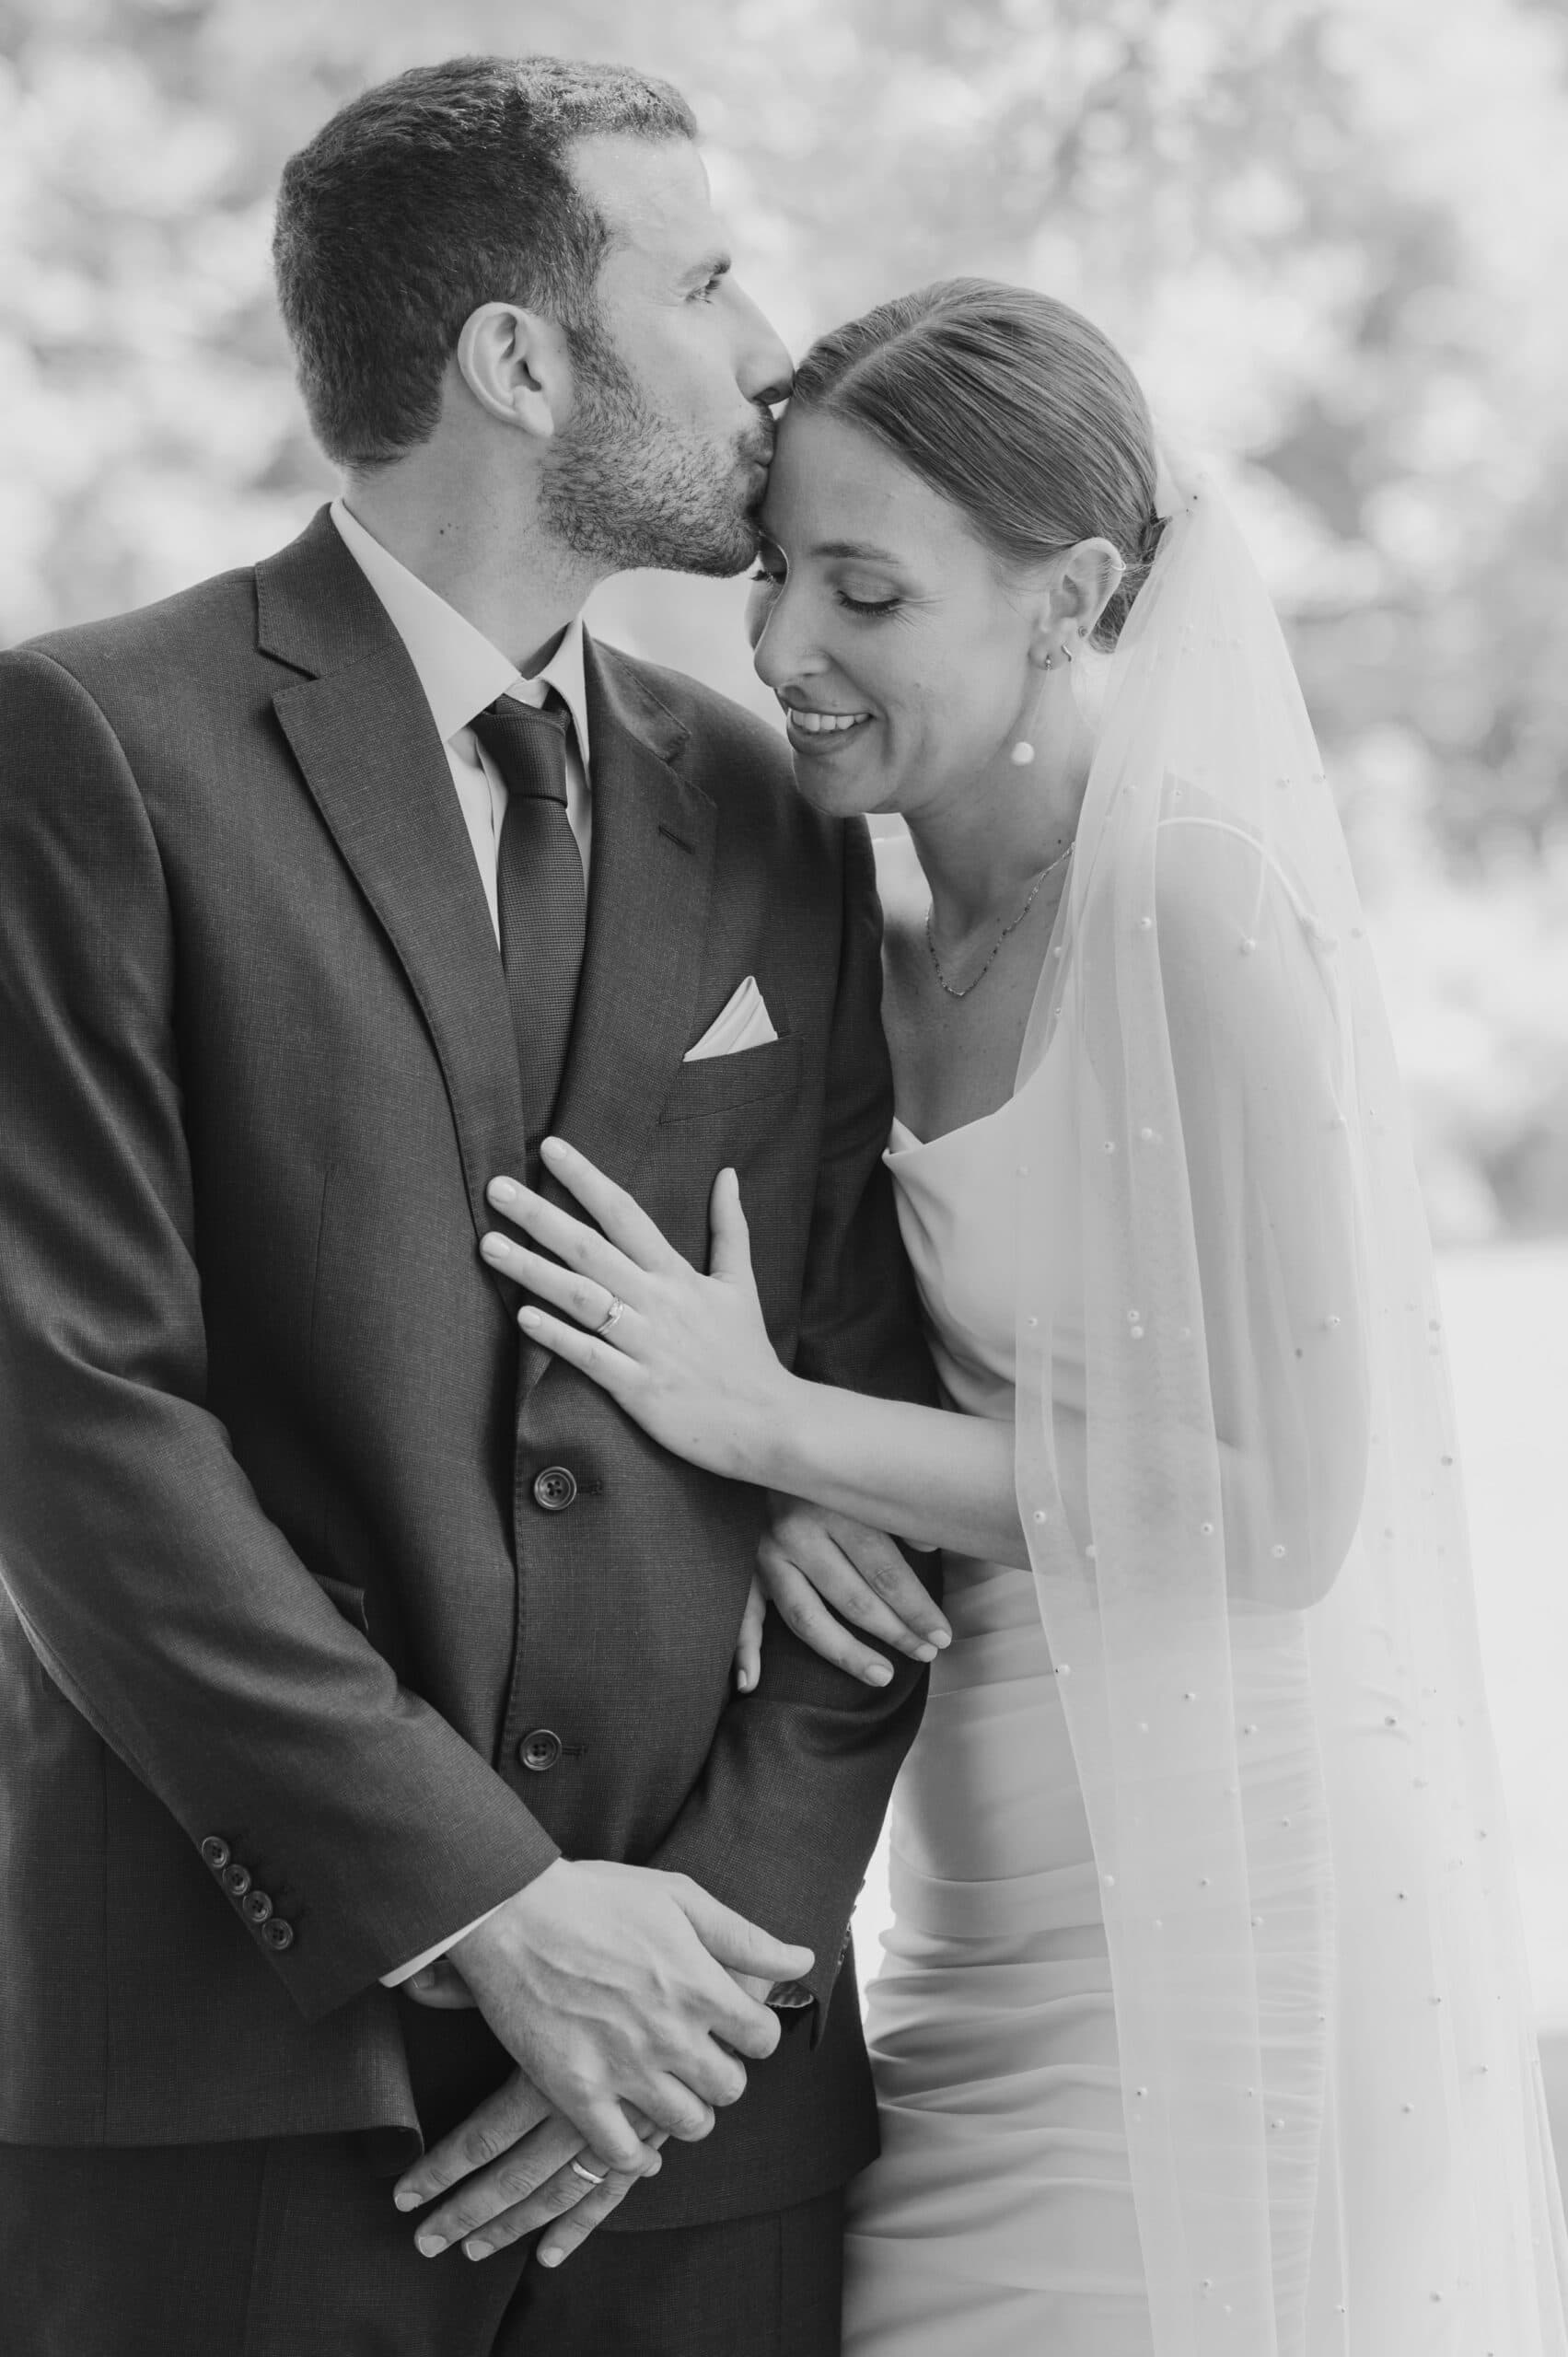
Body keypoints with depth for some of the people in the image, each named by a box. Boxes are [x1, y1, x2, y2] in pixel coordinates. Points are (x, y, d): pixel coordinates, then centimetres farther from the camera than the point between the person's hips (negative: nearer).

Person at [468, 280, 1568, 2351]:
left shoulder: (1202, 897, -16)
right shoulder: (908, 909, 7)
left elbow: (1288, 1504, -17)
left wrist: (775, 1420, -14)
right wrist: (796, 1476, -5)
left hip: (1224, 1921, -7)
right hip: (998, 1912, 7)